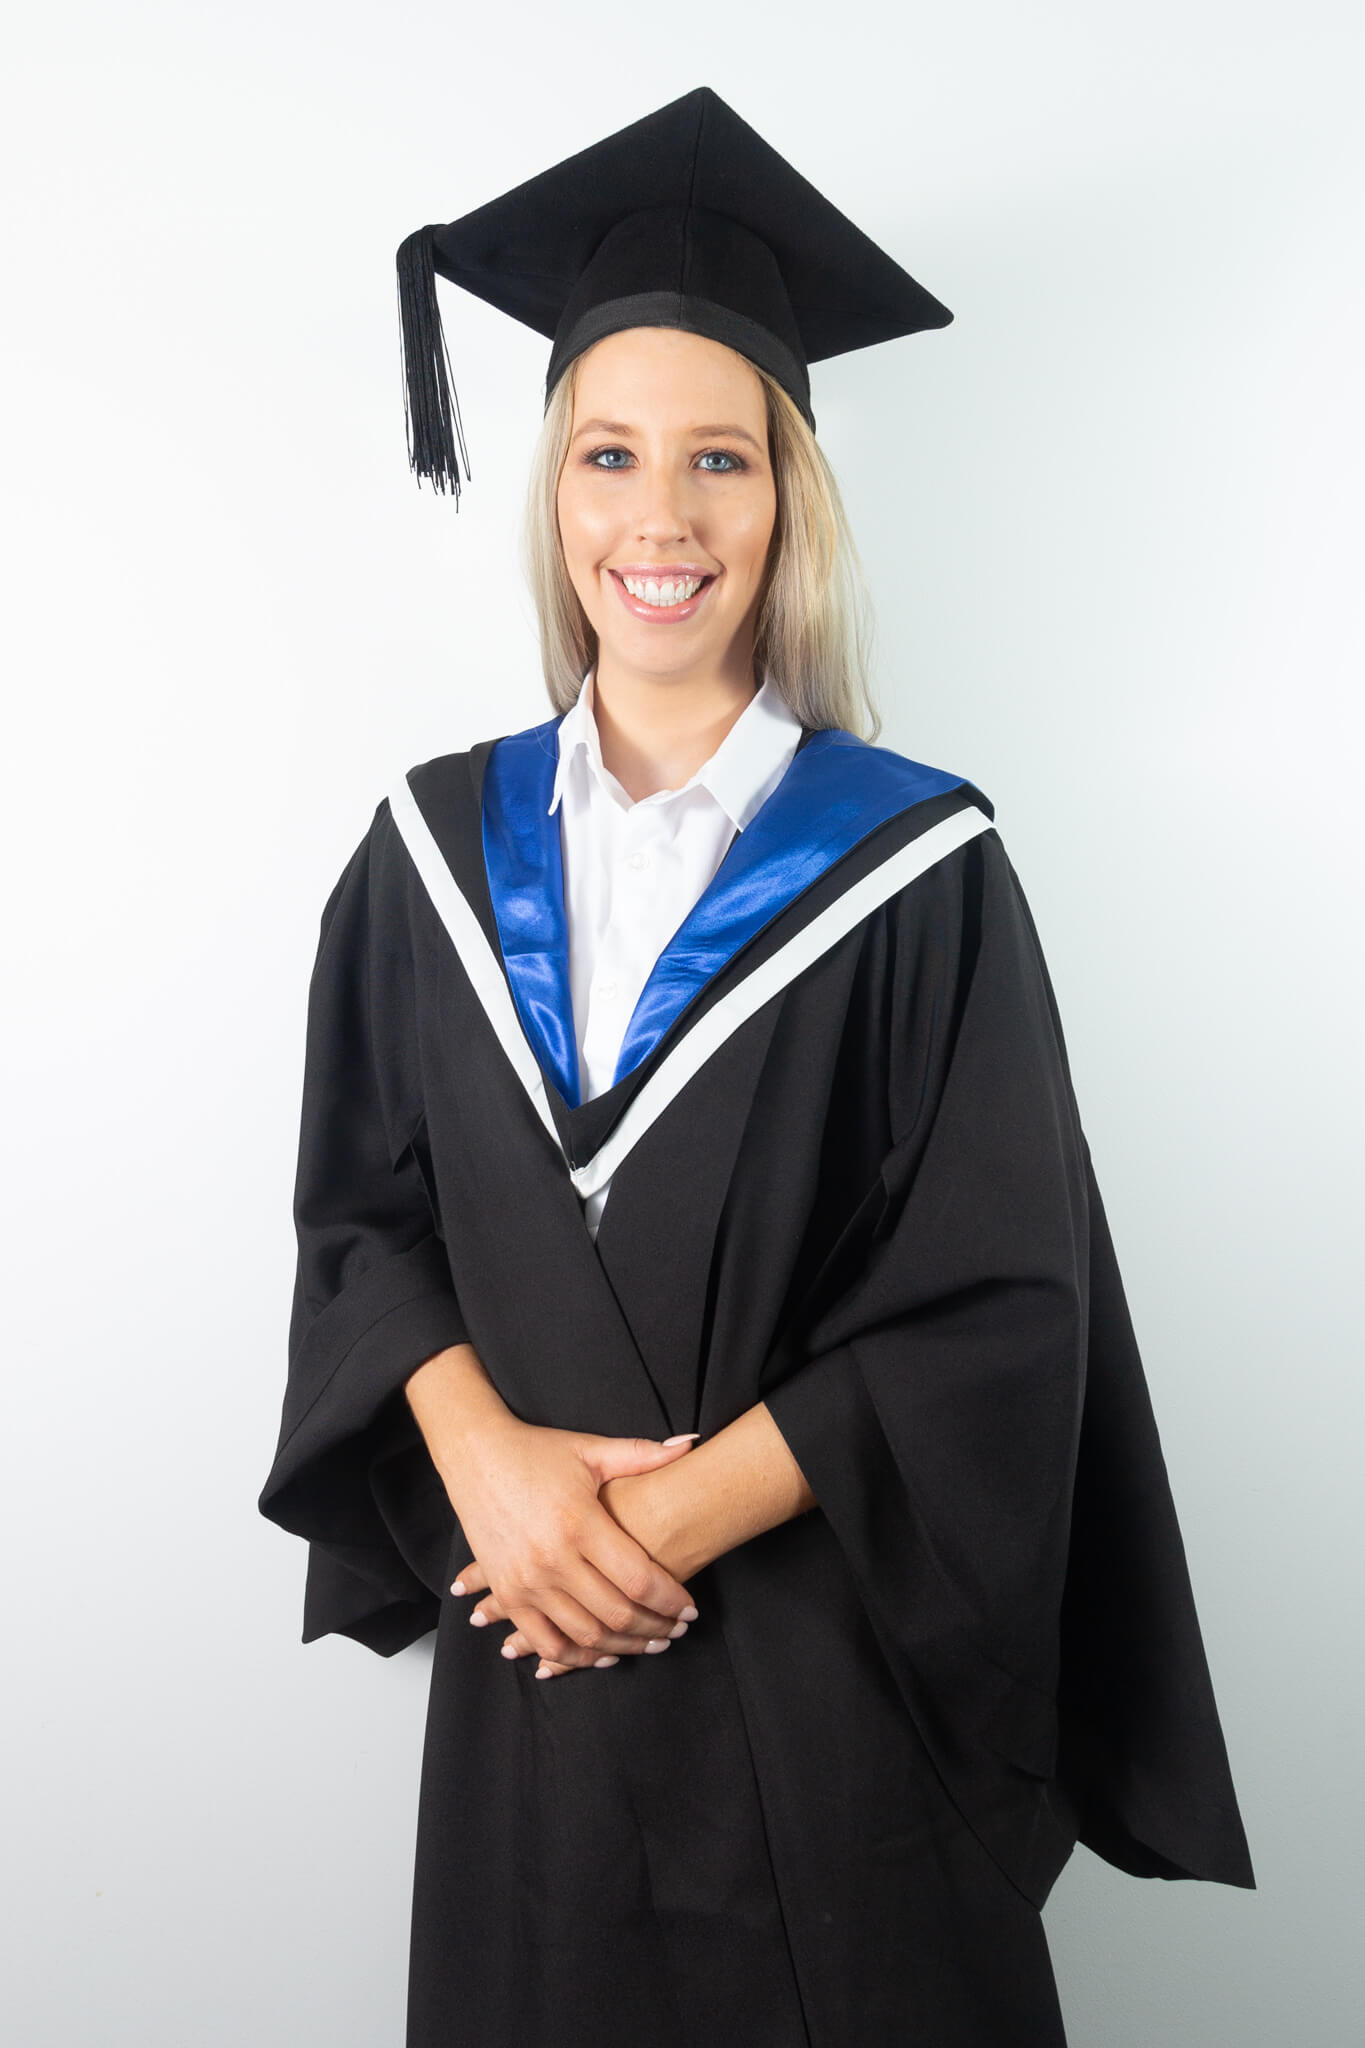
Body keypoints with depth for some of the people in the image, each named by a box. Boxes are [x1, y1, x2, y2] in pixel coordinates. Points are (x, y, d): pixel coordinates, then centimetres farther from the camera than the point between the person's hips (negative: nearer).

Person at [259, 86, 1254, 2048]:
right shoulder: (435, 848, 0)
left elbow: (997, 1317, -12)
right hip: (529, 1651, 3)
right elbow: (363, 1220, 2)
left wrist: (675, 1515, -16)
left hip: (834, 1677, -2)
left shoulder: (914, 870, -10)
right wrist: (492, 1465, -14)